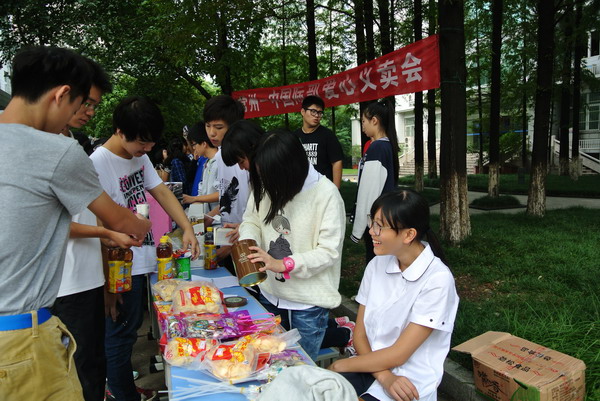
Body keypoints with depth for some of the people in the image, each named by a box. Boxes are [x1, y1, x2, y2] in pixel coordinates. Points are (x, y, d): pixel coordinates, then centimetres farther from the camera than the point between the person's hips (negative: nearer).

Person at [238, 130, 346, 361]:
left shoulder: (326, 194, -20)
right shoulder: (264, 187, -5)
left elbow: (330, 251, -18)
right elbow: (251, 220, 6)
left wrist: (283, 264, -27)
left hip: (309, 301, -6)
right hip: (271, 293, 6)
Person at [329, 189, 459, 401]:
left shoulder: (437, 280, -17)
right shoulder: (376, 265, -1)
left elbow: (398, 355, -15)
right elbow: (360, 333, 2)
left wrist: (341, 365, -7)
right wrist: (384, 376, -13)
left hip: (409, 384, -5)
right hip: (371, 366, 5)